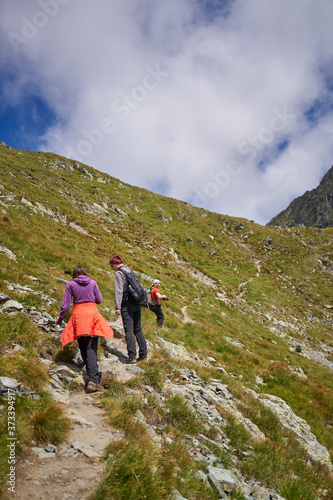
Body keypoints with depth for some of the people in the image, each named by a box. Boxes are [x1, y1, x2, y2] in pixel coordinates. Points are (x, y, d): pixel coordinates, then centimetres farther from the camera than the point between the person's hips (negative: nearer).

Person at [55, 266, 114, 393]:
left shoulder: (71, 284, 6)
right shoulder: (92, 283, 8)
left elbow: (65, 305, 4)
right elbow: (99, 300, 11)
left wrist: (59, 320, 16)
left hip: (78, 315, 0)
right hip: (92, 313, 0)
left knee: (83, 349, 11)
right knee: (91, 348, -7)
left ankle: (93, 378, 11)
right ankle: (93, 380, -20)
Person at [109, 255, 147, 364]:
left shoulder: (118, 273, -6)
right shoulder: (129, 270, 17)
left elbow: (119, 291, -15)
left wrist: (118, 307, -17)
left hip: (127, 304, -7)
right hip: (137, 303, 7)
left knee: (129, 330, -6)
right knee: (138, 329, 11)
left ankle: (132, 356, -10)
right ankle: (143, 354, 11)